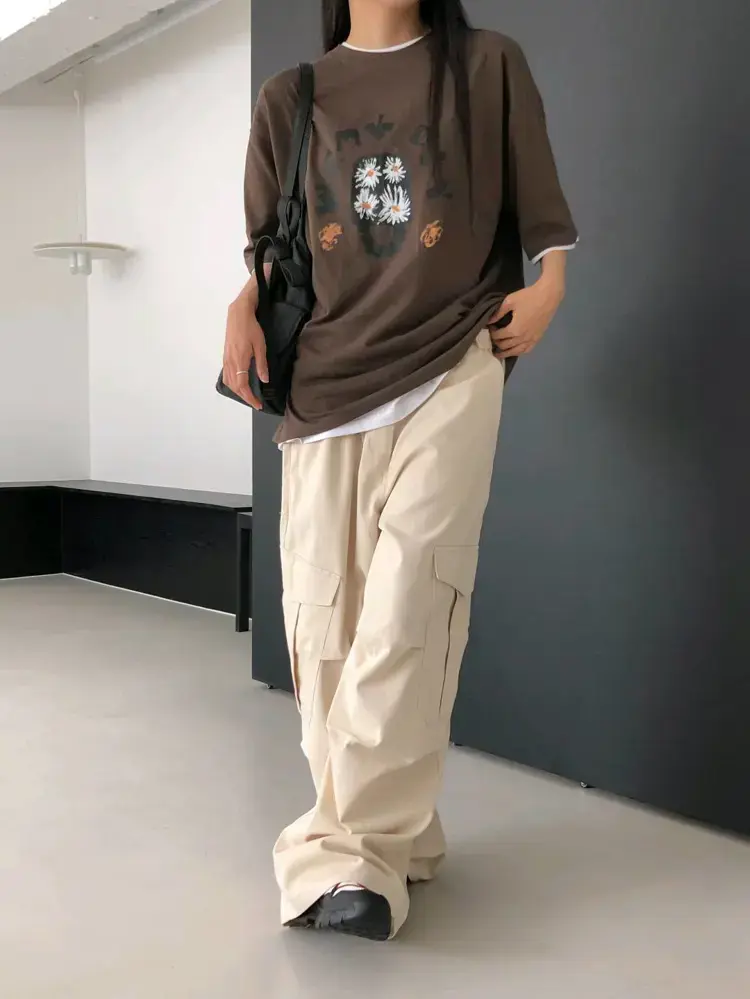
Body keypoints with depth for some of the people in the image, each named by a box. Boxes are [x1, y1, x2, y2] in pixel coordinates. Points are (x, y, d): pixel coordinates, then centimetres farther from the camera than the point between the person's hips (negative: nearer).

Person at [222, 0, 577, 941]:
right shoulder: (288, 100, 16)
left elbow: (542, 217, 14)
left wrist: (547, 290, -5)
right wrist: (244, 309, 0)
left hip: (449, 375, -2)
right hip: (324, 390, 3)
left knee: (403, 614, -16)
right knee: (325, 623, -2)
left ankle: (350, 847, -8)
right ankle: (392, 836, 11)